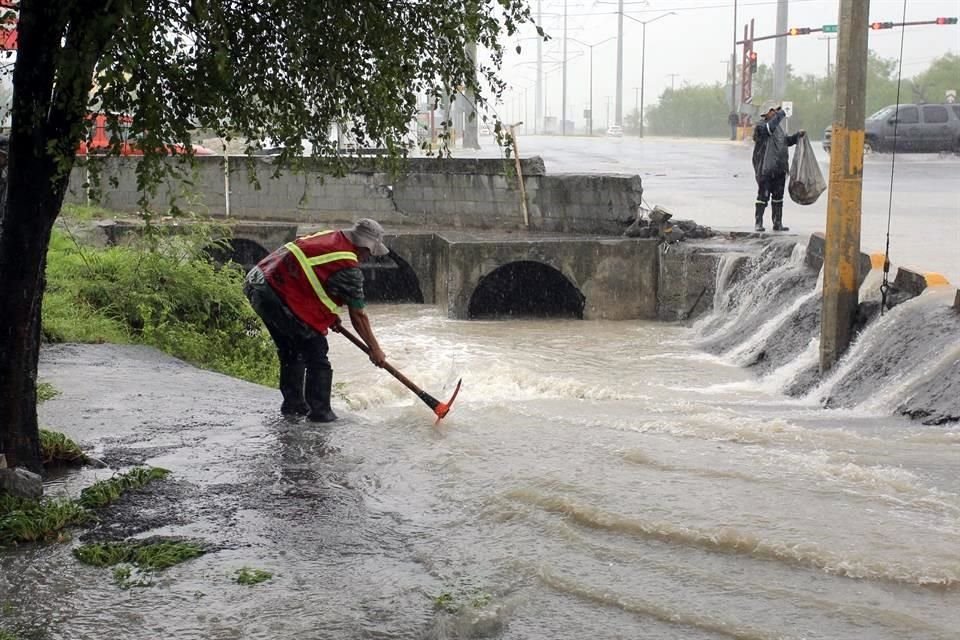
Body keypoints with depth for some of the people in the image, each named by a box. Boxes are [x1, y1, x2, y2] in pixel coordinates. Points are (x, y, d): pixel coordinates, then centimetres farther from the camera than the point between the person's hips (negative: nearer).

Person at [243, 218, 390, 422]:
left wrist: (330, 314, 23)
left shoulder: (330, 237, 14)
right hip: (278, 297, -9)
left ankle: (293, 404, 31)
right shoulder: (349, 268, -11)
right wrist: (375, 350, 8)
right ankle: (319, 411, 3)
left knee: (292, 351, 23)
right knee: (315, 351, 1)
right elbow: (358, 316, -3)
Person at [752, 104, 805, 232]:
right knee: (763, 196, -3)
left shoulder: (778, 128, 16)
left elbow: (787, 140, 26)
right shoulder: (761, 127, -10)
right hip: (765, 169, -8)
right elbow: (770, 127, -31)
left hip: (779, 169, 8)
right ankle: (758, 223, 6)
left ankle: (778, 223, 19)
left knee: (778, 197, 12)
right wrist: (781, 114, -22)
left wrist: (797, 135, 12)